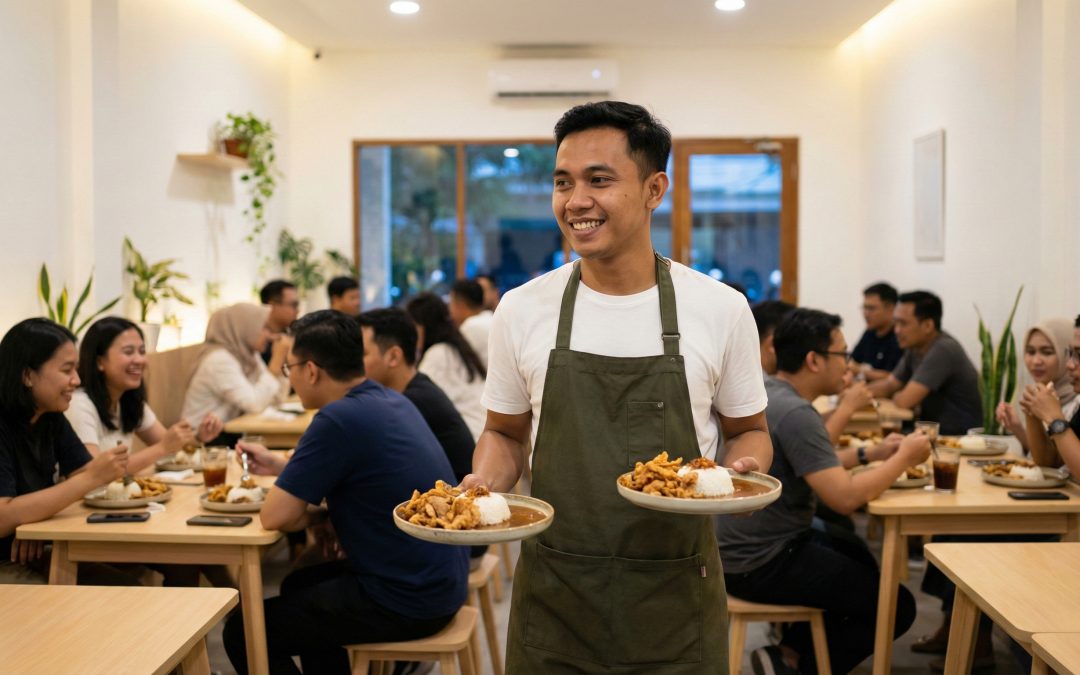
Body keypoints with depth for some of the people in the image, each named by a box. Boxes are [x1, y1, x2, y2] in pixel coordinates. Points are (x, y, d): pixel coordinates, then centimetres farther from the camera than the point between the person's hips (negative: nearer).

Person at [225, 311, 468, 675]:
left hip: (405, 602, -9)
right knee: (298, 586, 30)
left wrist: (318, 514, 0)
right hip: (439, 582, 9)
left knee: (243, 632, 3)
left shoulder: (339, 418, -22)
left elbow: (275, 517, -18)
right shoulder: (389, 399, 6)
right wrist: (278, 464, 22)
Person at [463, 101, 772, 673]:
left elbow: (747, 430, 8)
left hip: (677, 603, 0)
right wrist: (485, 483, -10)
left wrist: (743, 470, -13)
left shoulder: (721, 310, -5)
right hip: (553, 598, 1)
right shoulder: (520, 310, -2)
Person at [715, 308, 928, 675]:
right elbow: (845, 497, -26)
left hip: (741, 545, 10)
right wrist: (904, 457, -11)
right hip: (759, 565, -10)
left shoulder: (764, 390, 7)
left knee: (859, 555, 28)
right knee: (898, 606, -3)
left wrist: (870, 453, 11)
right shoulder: (795, 412, -23)